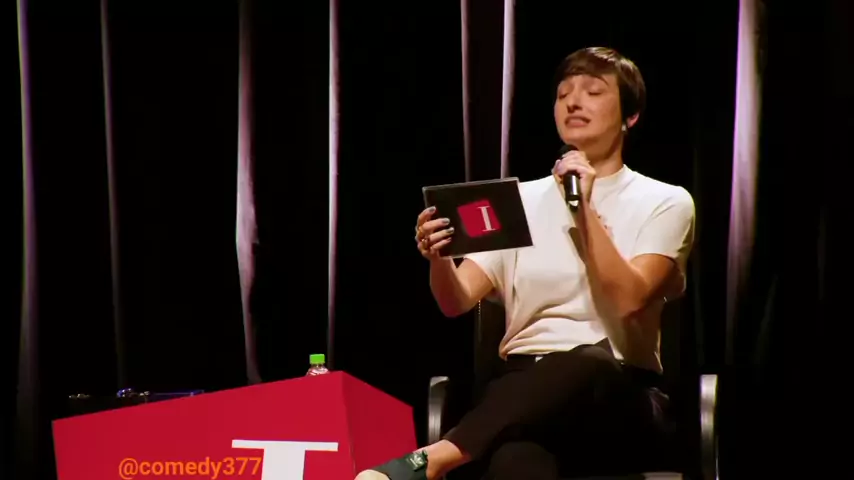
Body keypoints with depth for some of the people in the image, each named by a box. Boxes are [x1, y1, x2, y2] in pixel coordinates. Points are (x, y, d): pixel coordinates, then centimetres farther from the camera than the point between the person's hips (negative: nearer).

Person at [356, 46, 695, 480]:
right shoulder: (521, 198, 15)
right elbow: (457, 301, 3)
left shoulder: (665, 202, 6)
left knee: (590, 362, -44)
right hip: (528, 394, 1)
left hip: (619, 399, -1)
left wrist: (585, 209, -15)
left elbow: (628, 299, -12)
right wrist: (438, 258, -20)